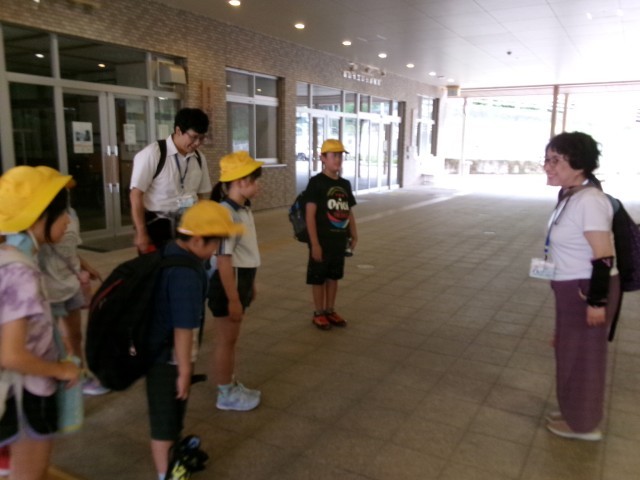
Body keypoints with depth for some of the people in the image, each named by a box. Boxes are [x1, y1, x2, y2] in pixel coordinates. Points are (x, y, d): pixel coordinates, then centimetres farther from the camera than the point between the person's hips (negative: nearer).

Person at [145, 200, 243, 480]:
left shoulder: (170, 251, -1)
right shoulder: (187, 275, -32)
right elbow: (183, 329, -27)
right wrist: (184, 372, -17)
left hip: (161, 350, 10)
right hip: (168, 358, -10)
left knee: (173, 413, 28)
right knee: (165, 419, 9)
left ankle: (173, 455, 50)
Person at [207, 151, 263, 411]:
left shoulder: (244, 209, 7)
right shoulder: (227, 214, -23)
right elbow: (224, 260, -25)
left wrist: (249, 284, 20)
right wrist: (233, 299, -23)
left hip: (241, 281, 9)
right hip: (228, 284, -9)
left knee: (231, 339, 21)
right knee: (225, 341, 6)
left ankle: (232, 385, 37)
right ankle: (226, 395, 22)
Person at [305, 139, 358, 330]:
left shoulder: (345, 184, 8)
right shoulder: (316, 182, -12)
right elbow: (310, 215, -15)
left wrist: (353, 235, 11)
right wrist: (314, 243, -19)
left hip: (339, 240, 6)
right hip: (322, 241, -6)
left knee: (334, 276, 16)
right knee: (318, 278, 7)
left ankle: (330, 310, 30)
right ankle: (318, 313, 21)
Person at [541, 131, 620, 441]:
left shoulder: (589, 201, -25)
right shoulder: (570, 195, 4)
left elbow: (603, 257, -26)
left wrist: (597, 302, -22)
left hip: (587, 289, -9)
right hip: (573, 287, 9)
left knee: (582, 355, 7)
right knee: (571, 351, 21)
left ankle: (583, 424, 27)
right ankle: (574, 412, 40)